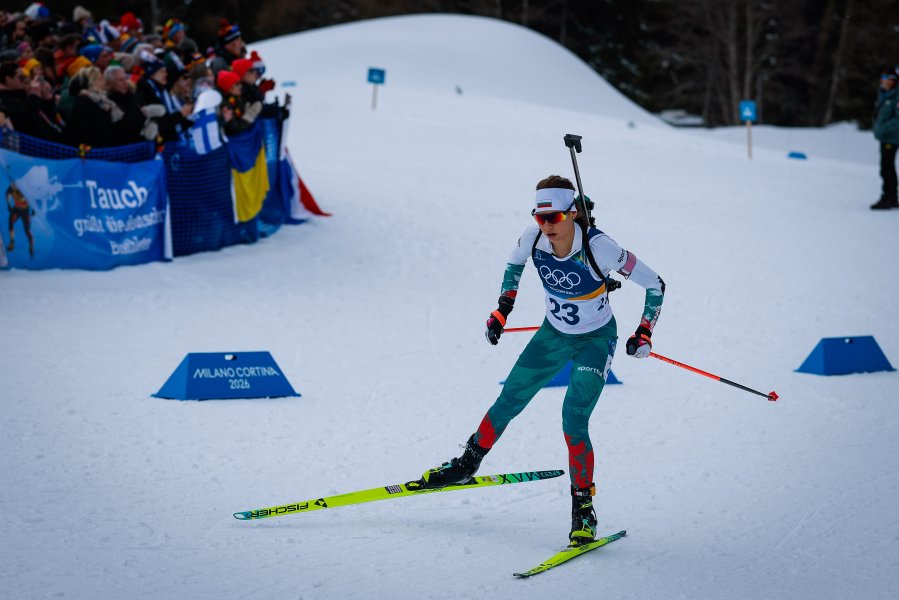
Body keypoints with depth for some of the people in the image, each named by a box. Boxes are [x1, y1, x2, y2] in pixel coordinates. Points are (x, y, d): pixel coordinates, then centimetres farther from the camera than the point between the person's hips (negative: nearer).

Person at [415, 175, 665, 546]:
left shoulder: (598, 247, -31)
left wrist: (645, 332, -22)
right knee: (509, 401, 10)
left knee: (573, 422, -17)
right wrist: (503, 308, 3)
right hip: (554, 333, 5)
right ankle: (467, 465, 32)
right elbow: (514, 264, 8)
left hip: (595, 340, -5)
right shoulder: (533, 238, -19)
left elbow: (655, 285, -20)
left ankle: (583, 510, -4)